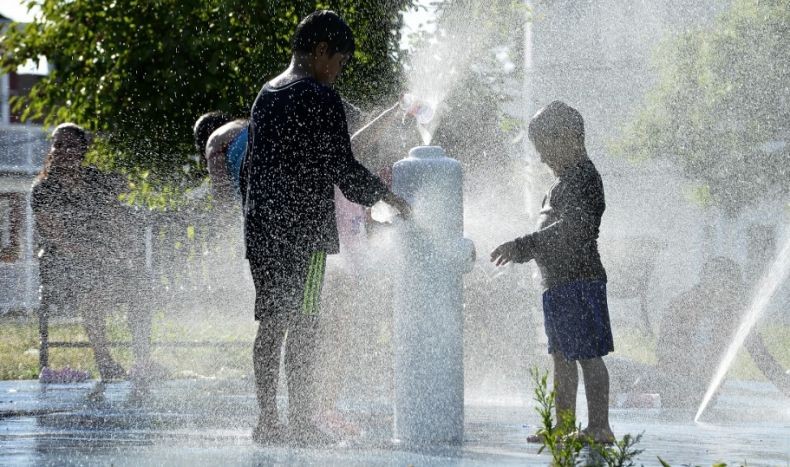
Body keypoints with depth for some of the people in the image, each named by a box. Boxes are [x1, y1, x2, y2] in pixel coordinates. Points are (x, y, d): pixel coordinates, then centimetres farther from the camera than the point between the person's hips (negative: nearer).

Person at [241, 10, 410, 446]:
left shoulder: (266, 95, 17)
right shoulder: (320, 97, -9)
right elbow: (341, 166, -11)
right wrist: (386, 196, 2)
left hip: (260, 228, 8)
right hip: (304, 230, -8)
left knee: (270, 324, 9)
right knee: (302, 327, -6)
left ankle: (266, 420, 9)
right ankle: (301, 423, -8)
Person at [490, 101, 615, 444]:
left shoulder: (583, 177, -13)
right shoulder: (566, 181, 19)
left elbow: (570, 228, -24)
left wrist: (522, 245, -23)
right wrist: (520, 250, 20)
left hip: (579, 279, -11)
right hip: (559, 282, 11)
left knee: (587, 354, -9)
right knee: (562, 355, 13)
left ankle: (599, 427, -8)